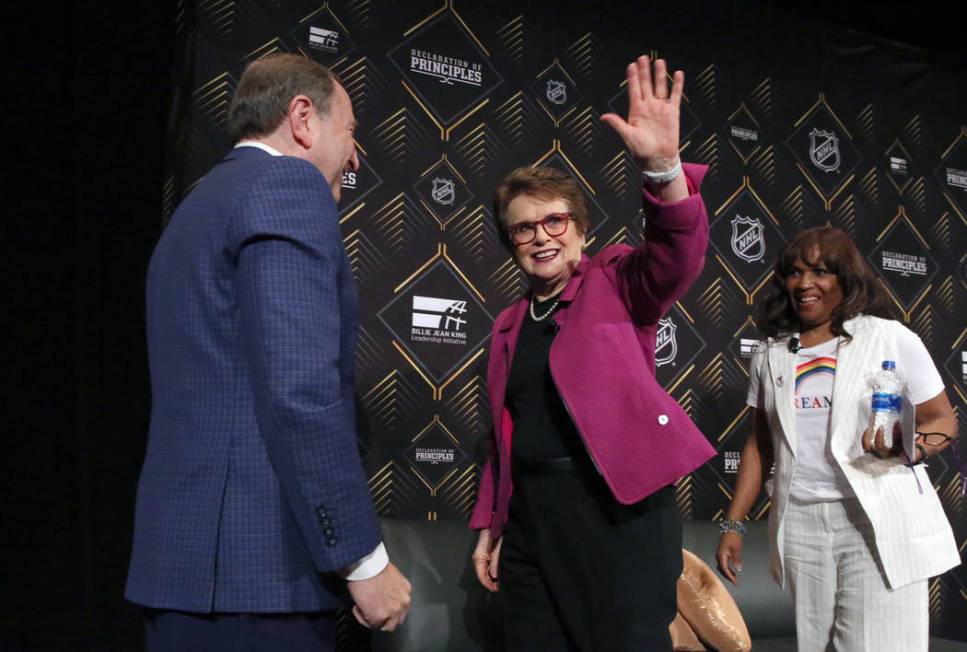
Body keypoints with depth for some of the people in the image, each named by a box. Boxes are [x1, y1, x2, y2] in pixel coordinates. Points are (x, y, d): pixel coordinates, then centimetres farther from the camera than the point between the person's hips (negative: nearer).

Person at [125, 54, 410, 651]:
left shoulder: (197, 205, 21)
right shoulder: (288, 185, -8)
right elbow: (301, 388, -20)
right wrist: (364, 557, -15)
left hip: (187, 556, 9)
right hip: (256, 565, -9)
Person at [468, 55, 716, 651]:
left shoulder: (617, 285, 2)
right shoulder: (509, 326, 16)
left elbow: (678, 256, -19)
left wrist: (662, 169, -36)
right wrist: (490, 525, 14)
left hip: (620, 511, -5)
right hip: (531, 519, 5)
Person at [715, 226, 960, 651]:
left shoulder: (891, 337, -1)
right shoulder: (770, 354, 10)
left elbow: (943, 420, 0)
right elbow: (759, 445, 14)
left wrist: (909, 445, -22)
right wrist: (733, 524, 10)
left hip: (880, 520, -3)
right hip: (800, 524, 3)